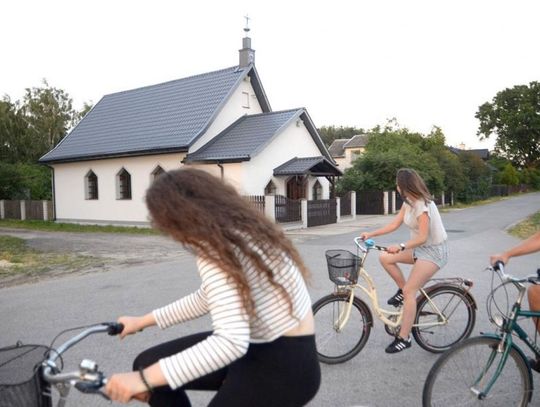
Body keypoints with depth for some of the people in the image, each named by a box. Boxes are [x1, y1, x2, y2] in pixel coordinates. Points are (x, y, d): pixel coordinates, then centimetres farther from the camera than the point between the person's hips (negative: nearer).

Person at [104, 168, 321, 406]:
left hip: (283, 367, -9)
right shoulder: (237, 230, 7)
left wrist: (144, 379, -32)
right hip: (262, 346, 9)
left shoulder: (216, 252, -23)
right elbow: (208, 298, 18)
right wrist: (144, 321, 24)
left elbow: (231, 342, -35)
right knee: (148, 363, 7)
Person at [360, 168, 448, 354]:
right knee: (385, 258, -5)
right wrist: (370, 234, 2)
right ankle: (402, 290, 12)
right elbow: (394, 224, 7)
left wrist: (401, 247, -35)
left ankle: (403, 338, -6)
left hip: (433, 251, -9)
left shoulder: (422, 205, -22)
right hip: (420, 248, 9)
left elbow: (422, 237, -25)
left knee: (409, 291, -14)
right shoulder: (409, 202, 6)